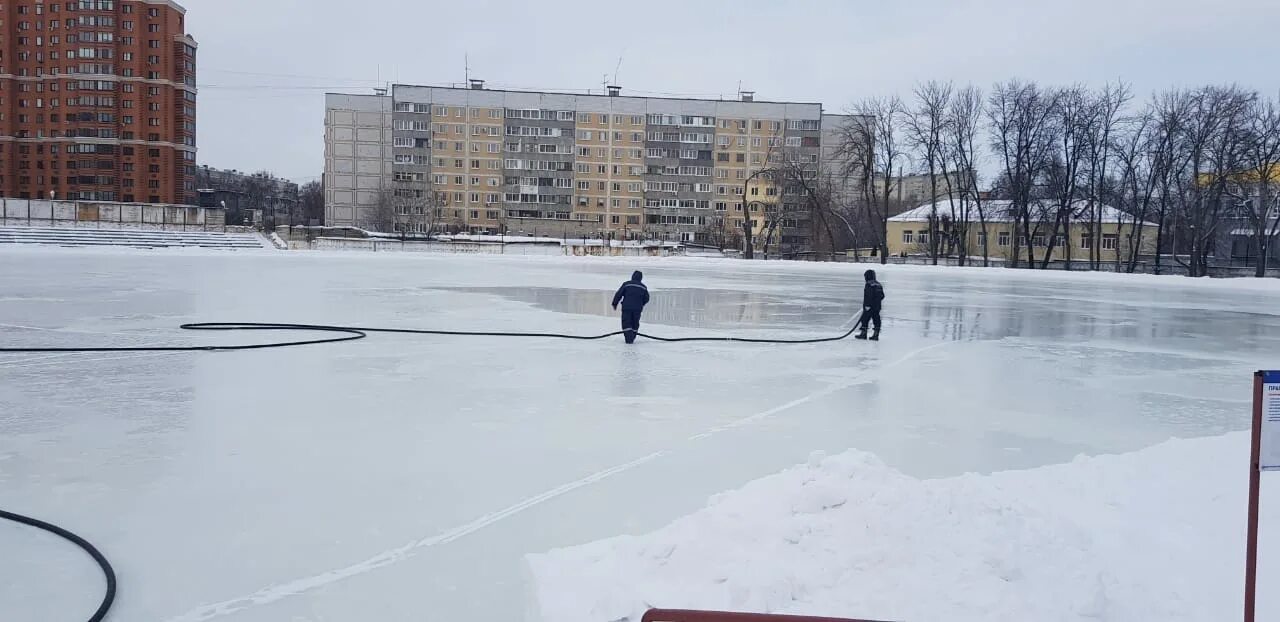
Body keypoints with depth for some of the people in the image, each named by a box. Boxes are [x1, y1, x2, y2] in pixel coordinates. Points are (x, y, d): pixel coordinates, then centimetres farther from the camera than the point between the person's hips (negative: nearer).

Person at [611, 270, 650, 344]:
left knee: (626, 323, 1)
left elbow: (618, 294, 0)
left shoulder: (626, 284, 0)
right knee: (635, 324, 15)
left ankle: (629, 338, -11)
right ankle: (632, 338, 17)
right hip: (638, 308, 3)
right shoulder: (643, 287, 8)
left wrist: (614, 304, 11)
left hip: (627, 307, -3)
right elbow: (646, 298, 14)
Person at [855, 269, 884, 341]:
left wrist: (867, 305, -21)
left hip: (869, 307, -8)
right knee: (876, 320, 7)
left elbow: (868, 296, -21)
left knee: (865, 319, 1)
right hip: (877, 307, 8)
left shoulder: (869, 285, -13)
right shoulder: (879, 285, 13)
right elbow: (882, 296, 16)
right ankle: (876, 335, 7)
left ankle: (863, 334, 4)